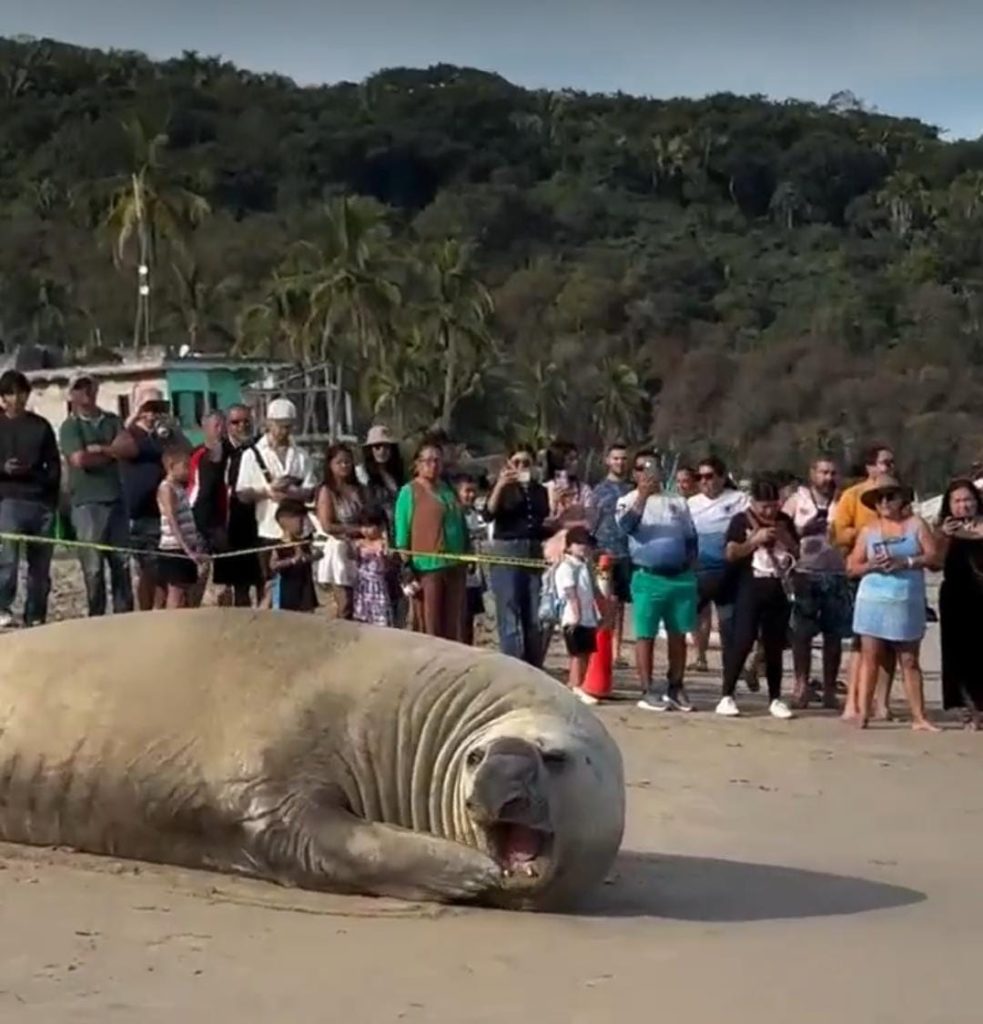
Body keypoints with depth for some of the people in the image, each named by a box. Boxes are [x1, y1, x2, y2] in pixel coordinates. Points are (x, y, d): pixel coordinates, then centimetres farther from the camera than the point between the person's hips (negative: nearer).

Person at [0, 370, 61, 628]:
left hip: (42, 502, 3)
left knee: (41, 564, 5)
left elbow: (54, 466, 12)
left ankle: (36, 618, 12)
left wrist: (53, 501, 1)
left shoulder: (41, 426, 12)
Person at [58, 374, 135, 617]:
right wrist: (113, 453, -2)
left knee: (122, 563, 5)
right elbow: (80, 459, -14)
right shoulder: (70, 426, 0)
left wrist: (101, 449, -11)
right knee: (93, 567, -4)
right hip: (87, 503, -5)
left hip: (116, 499, 5)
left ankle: (124, 616, 10)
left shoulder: (112, 421, 15)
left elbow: (129, 446, 1)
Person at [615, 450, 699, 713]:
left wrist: (690, 566, 9)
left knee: (678, 634, 8)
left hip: (681, 577, 4)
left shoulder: (677, 501, 14)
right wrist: (643, 495, -30)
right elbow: (625, 525, -20)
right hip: (648, 577, -4)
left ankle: (676, 688, 18)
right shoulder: (629, 501, 1)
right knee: (646, 635, -3)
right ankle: (647, 691, 0)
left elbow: (691, 537, 18)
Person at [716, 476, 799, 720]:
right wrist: (755, 540, -17)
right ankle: (727, 696, -3)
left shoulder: (785, 521, 11)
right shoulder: (741, 520, -2)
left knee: (775, 645, 8)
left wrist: (786, 537, -2)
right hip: (750, 589, -4)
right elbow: (730, 554, -10)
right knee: (741, 641, -9)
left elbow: (798, 553, 15)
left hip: (778, 589, 4)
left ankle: (775, 698, 16)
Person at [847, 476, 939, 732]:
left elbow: (933, 556, -2)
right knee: (870, 659, -2)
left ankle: (919, 718, 6)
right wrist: (871, 565, -13)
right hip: (873, 602, 0)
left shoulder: (915, 524, 6)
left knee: (910, 661, 4)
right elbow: (852, 568, 6)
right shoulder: (868, 531, 8)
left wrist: (905, 562, -15)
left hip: (907, 603, 0)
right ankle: (862, 715, -3)